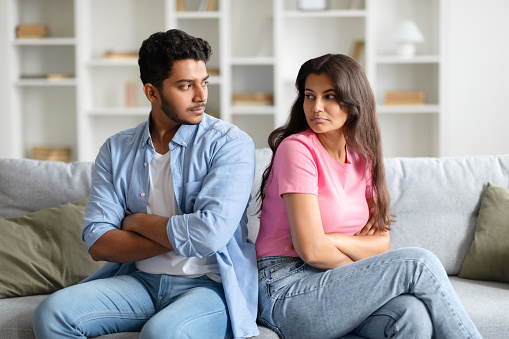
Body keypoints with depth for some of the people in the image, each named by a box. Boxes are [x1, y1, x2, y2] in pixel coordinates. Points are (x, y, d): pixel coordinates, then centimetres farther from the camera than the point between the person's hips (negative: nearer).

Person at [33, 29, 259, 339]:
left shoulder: (231, 143, -6)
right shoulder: (116, 150, 8)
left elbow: (210, 233, -20)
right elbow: (98, 243, -2)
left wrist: (137, 221, -4)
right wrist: (180, 236, -12)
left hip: (211, 285, -4)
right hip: (140, 281, 4)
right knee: (53, 312, -19)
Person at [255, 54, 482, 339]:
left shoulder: (363, 158, 12)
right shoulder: (297, 148, -10)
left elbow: (380, 242, 5)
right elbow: (311, 249, -18)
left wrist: (334, 240, -12)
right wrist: (361, 270, -1)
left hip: (335, 284, 6)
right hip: (287, 291, -6)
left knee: (414, 316, -26)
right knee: (418, 263, -18)